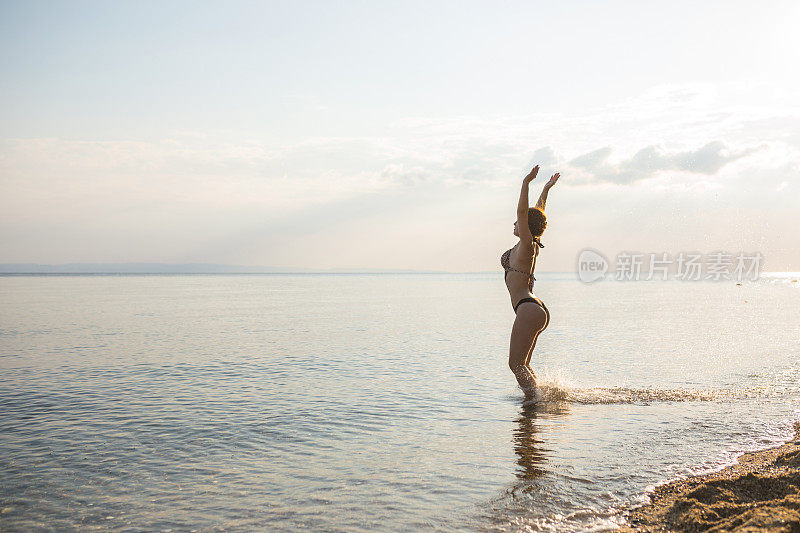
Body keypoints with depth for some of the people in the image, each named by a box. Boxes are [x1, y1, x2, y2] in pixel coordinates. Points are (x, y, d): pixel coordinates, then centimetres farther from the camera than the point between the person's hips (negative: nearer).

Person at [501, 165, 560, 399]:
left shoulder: (527, 245, -9)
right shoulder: (531, 245, 13)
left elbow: (523, 212, -21)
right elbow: (537, 214, 26)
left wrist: (526, 183, -20)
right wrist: (546, 189, 34)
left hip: (528, 310, -10)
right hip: (537, 310, 10)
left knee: (516, 364, -7)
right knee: (523, 364, 15)